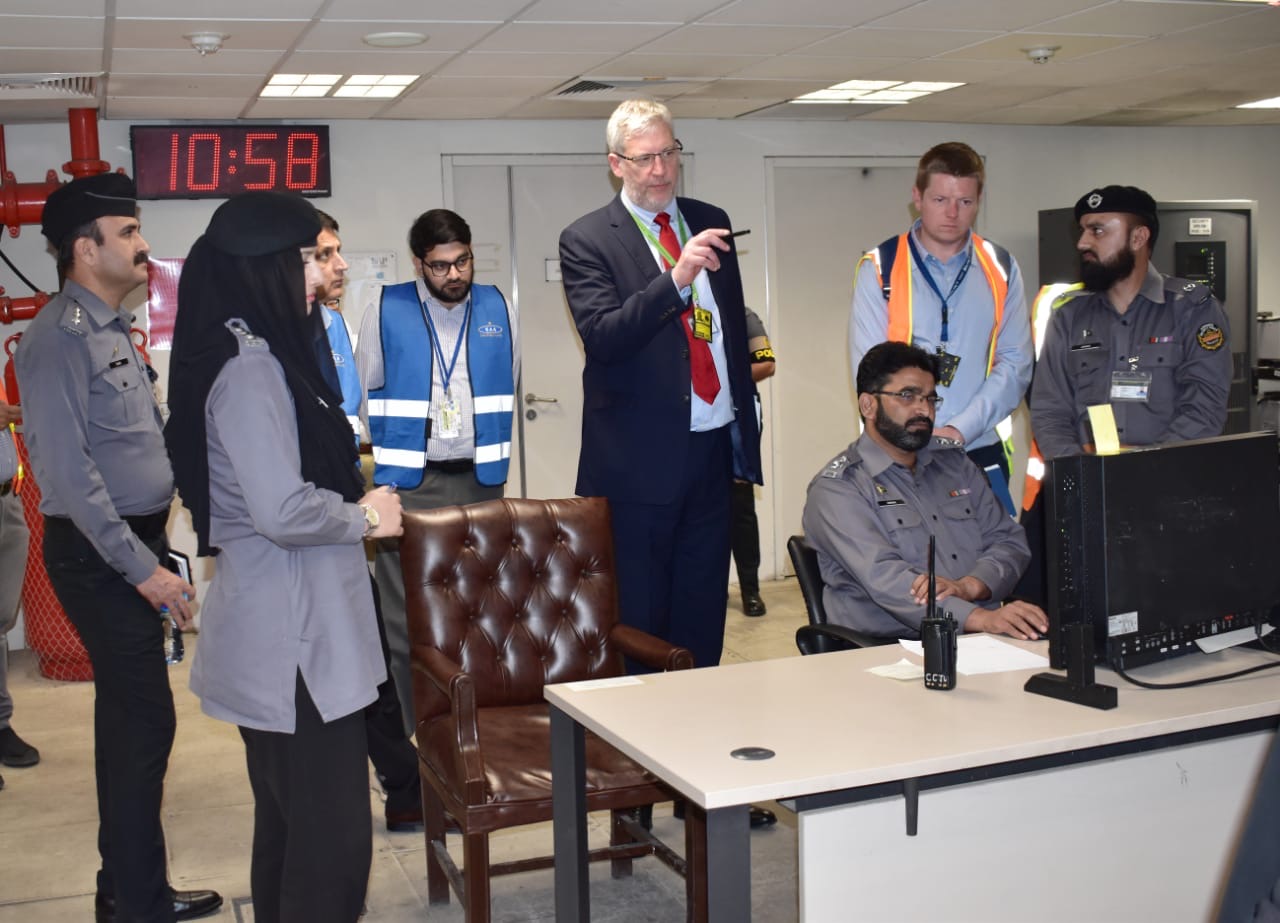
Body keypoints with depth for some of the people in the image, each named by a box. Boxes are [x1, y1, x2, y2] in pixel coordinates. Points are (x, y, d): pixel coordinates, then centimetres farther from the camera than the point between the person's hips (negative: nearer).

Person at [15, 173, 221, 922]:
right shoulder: (61, 336, -16)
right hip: (98, 553, -9)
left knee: (130, 717, 15)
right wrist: (142, 568, -20)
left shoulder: (112, 326, 13)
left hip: (136, 544, 9)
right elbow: (68, 469, -21)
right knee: (145, 720, -5)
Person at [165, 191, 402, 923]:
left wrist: (352, 496, 11)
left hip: (285, 626, 10)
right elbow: (282, 511, -26)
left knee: (291, 822, 21)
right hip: (293, 633, -10)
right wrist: (366, 517, -10)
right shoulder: (248, 367, -18)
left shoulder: (259, 355, 12)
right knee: (333, 832, -3)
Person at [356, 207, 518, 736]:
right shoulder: (386, 313, 0)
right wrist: (397, 458, 9)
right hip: (408, 485, -2)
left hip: (479, 481, 2)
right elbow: (367, 395, 7)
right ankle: (401, 739, 7)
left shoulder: (499, 310, 6)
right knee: (403, 620, -2)